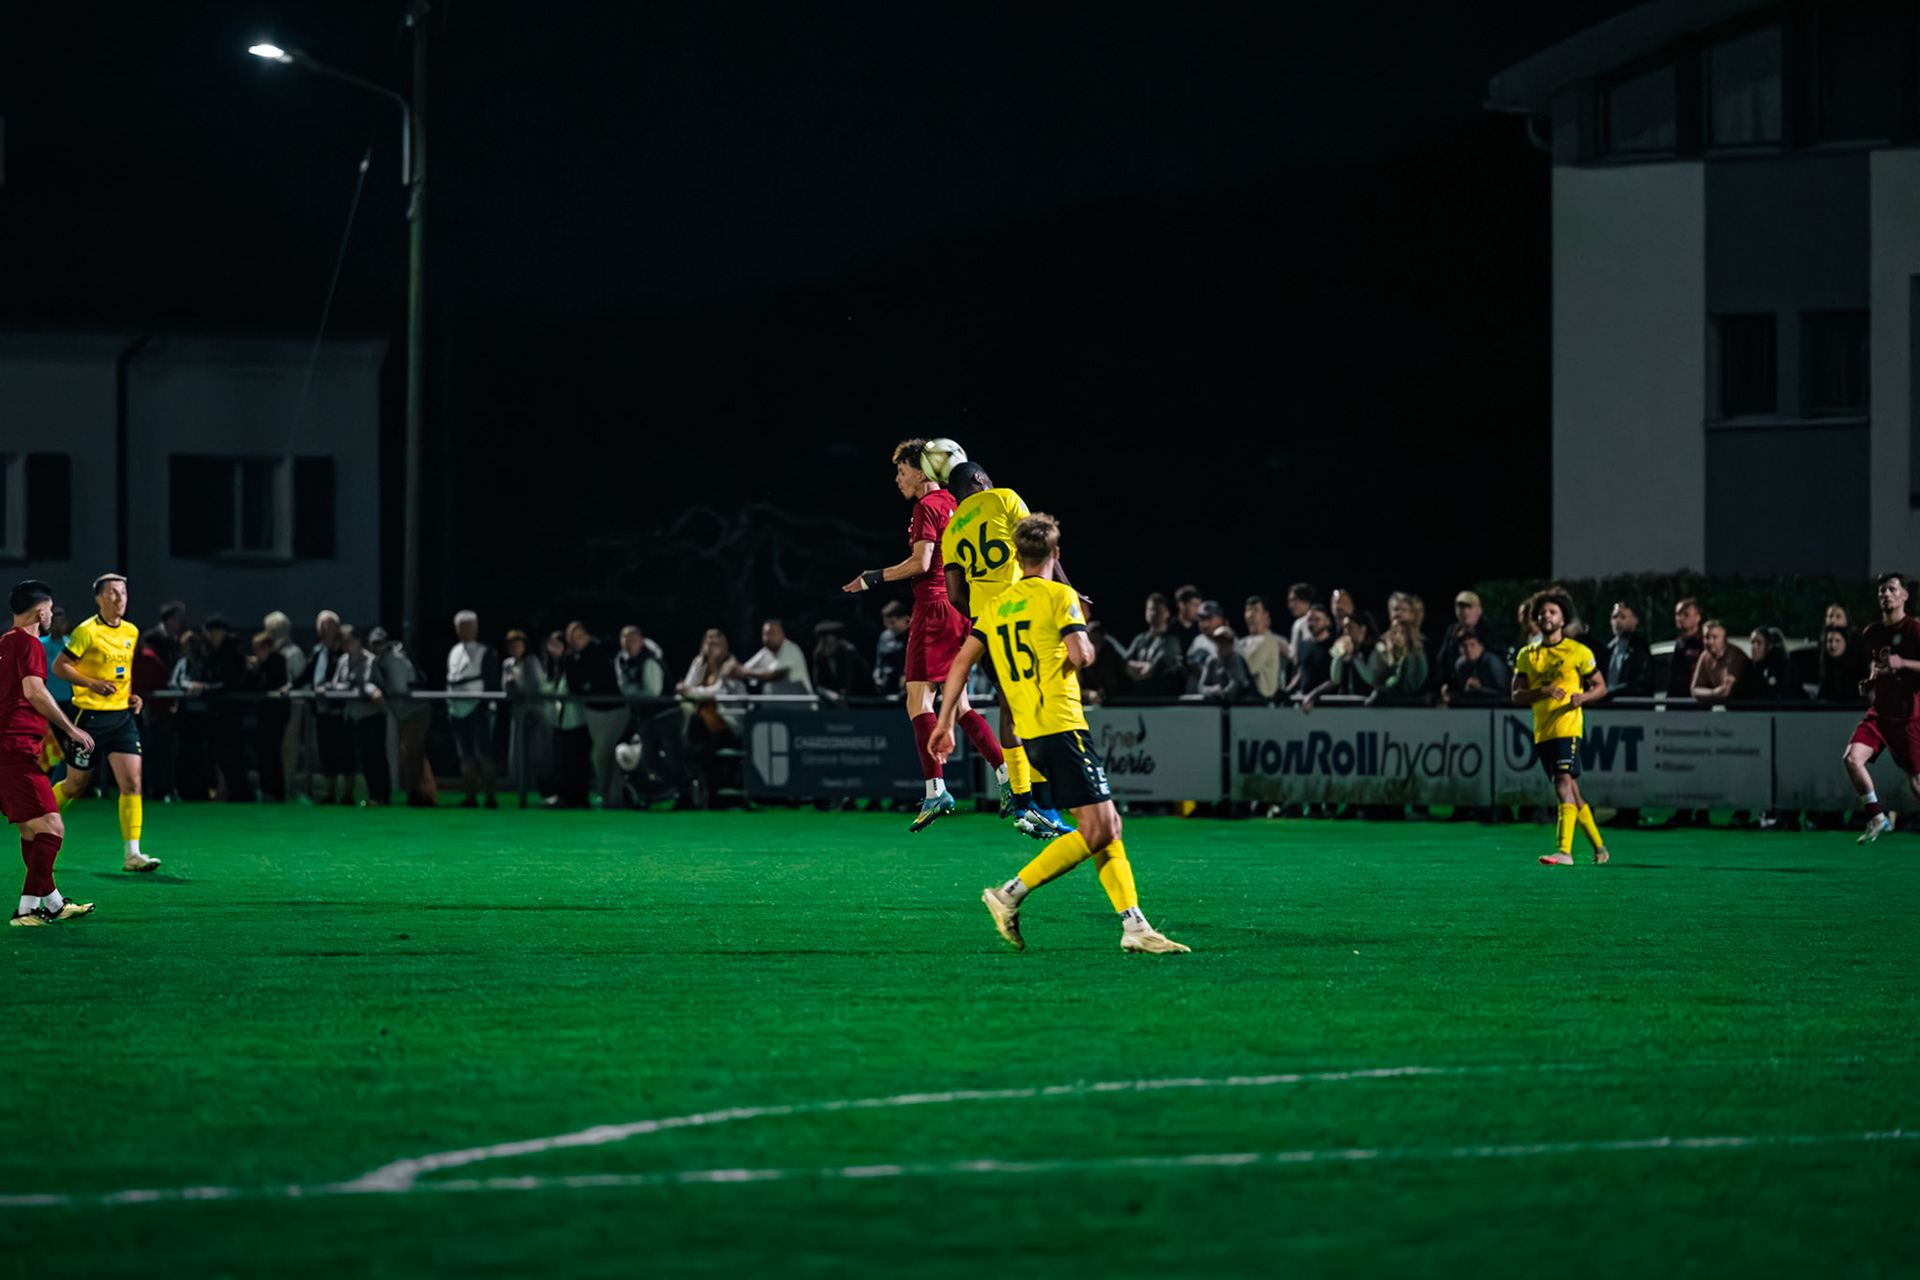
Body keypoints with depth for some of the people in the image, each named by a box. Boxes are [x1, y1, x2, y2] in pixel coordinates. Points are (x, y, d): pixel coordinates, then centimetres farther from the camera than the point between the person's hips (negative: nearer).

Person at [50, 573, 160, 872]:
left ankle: (132, 854, -10)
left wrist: (133, 694, 8)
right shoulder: (87, 632, -10)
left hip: (122, 715, 5)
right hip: (91, 715, -5)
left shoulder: (131, 632, 10)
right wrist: (92, 683, -19)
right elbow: (59, 666, -10)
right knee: (75, 786, 5)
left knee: (132, 783, -9)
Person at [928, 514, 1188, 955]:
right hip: (1061, 724, -8)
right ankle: (1010, 894, -12)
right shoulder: (1059, 596, -5)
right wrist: (1086, 647, 8)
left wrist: (945, 723, 15)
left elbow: (962, 660, 12)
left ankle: (1134, 925, 0)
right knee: (1096, 830, -9)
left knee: (1108, 825, 8)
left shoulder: (999, 604, 15)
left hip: (1030, 733, 8)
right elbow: (1080, 654, -16)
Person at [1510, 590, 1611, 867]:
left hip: (1568, 726, -5)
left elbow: (1600, 687, 6)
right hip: (1541, 731, 5)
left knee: (1564, 785, -20)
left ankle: (1564, 850, -27)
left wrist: (1582, 697, -15)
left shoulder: (1578, 652, 1)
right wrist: (1543, 692, -12)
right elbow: (1517, 696, 7)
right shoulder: (1527, 655, 12)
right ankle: (1598, 847, 23)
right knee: (1569, 792, 10)